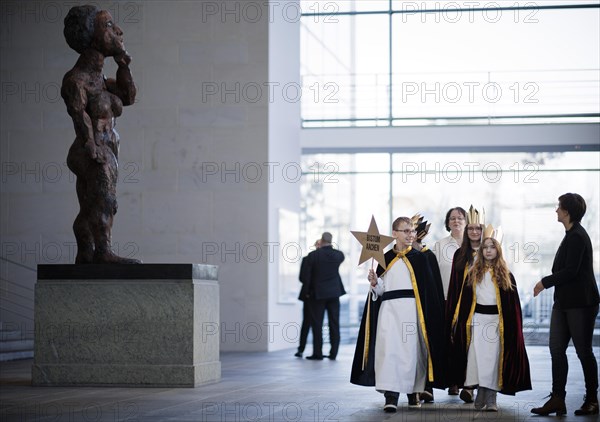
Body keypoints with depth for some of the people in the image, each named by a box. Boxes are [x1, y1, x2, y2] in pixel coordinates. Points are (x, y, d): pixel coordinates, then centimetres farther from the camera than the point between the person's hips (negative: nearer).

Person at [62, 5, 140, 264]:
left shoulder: (98, 79, 21)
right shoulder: (76, 78, -8)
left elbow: (128, 97, 21)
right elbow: (78, 113, -18)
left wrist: (123, 65, 13)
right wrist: (92, 148, -26)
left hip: (105, 151, 10)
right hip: (94, 154, -10)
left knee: (89, 209, 9)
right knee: (104, 198, -23)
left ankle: (85, 257, 12)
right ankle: (103, 250, -33)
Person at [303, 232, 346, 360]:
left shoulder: (312, 255, -11)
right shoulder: (338, 255, -2)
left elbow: (307, 276, -8)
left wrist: (307, 292, 4)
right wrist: (330, 248, 32)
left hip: (317, 293, -3)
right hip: (334, 293, 3)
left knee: (317, 324, 2)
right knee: (334, 323, 6)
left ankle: (317, 353, 0)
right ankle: (333, 353, 6)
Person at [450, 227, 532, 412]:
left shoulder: (505, 275, 6)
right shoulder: (473, 273, 9)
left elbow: (512, 302, 4)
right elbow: (465, 299, 7)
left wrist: (511, 325, -5)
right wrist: (462, 323, -1)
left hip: (497, 320, -1)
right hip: (477, 320, 1)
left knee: (493, 358, -5)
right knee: (478, 357, -3)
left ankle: (491, 398, -4)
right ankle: (481, 395, 4)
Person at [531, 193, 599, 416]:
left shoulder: (577, 237, -17)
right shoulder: (572, 235, 14)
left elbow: (570, 271, -22)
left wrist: (545, 282, -12)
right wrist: (548, 283, 11)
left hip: (580, 303, -10)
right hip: (564, 302, 10)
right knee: (556, 349, 5)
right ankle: (557, 400, 6)